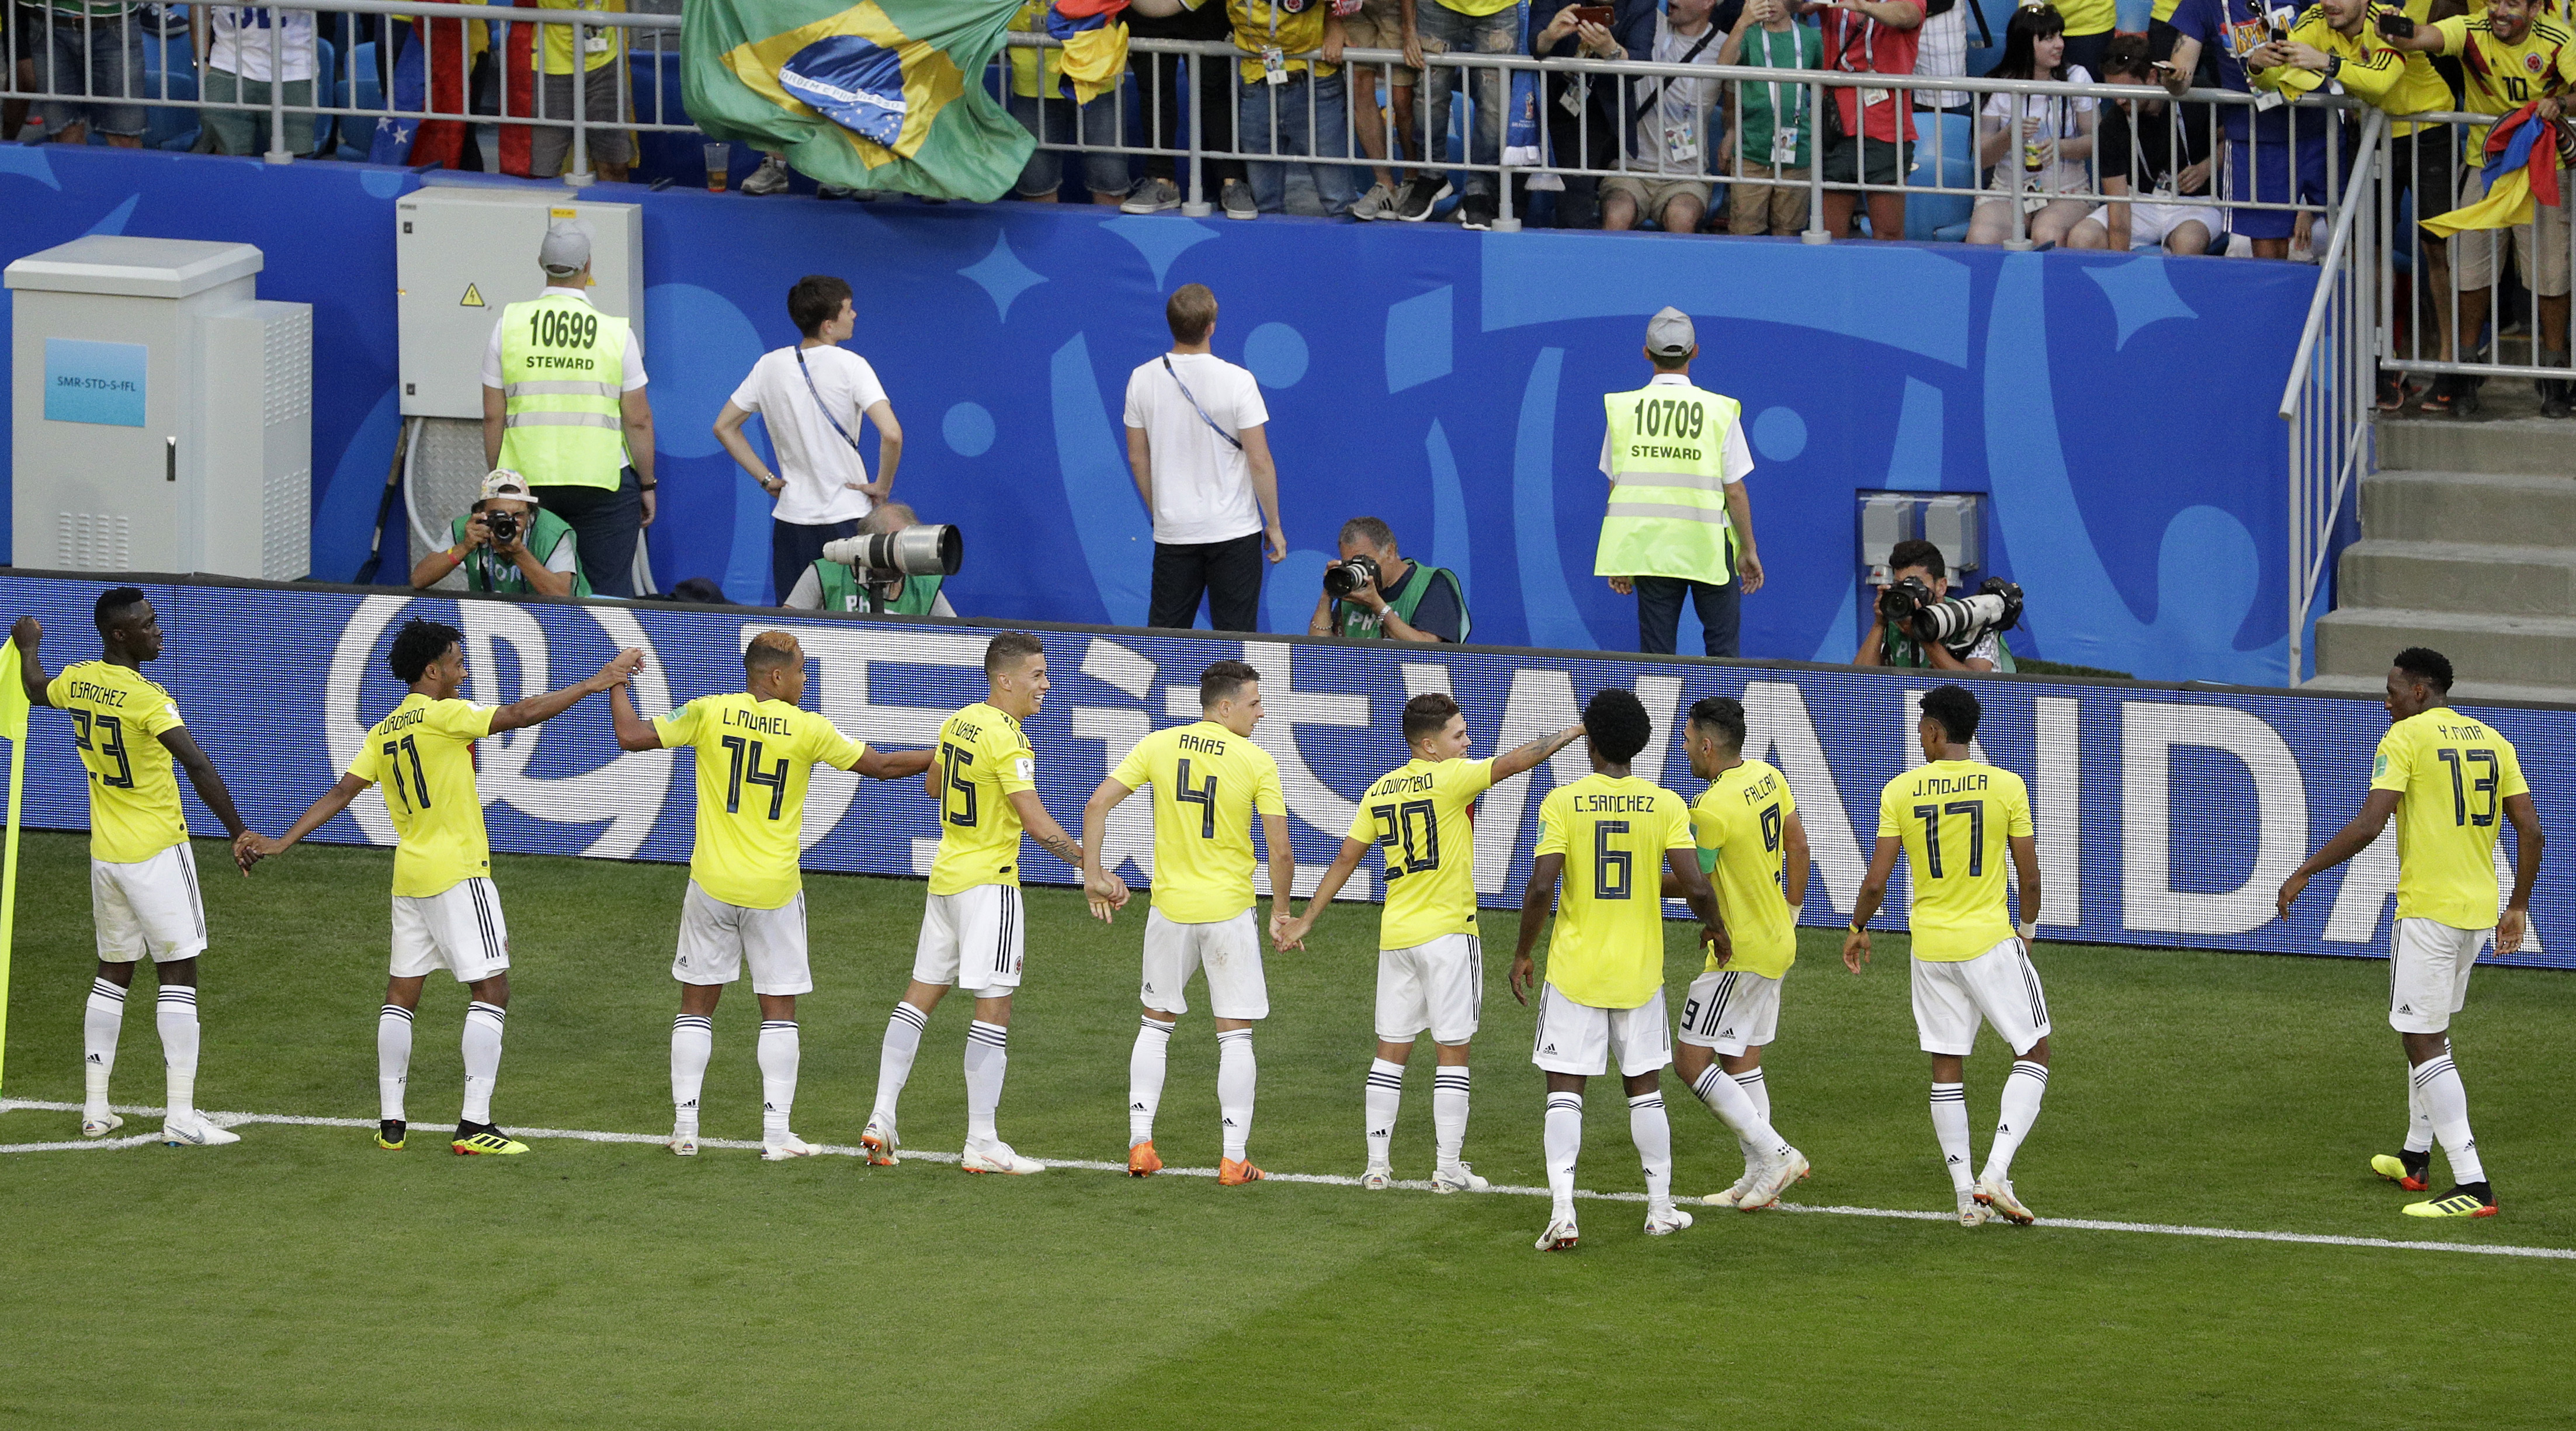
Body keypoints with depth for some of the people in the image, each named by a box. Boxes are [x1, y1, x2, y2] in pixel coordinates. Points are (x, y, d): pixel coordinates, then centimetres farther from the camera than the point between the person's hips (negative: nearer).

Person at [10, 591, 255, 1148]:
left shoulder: (77, 680, 1)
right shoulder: (145, 698, -21)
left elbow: (37, 691, 26)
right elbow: (199, 768, -29)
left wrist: (29, 646, 47)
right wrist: (239, 833, -24)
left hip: (105, 852, 7)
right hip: (157, 851, -7)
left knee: (113, 973, 17)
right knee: (178, 975, -3)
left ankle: (95, 1108, 19)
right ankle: (181, 1116, -7)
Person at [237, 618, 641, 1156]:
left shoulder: (383, 733, 10)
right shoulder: (443, 715, -11)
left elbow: (341, 792, 6)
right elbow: (521, 715, -17)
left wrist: (280, 843, 9)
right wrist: (597, 684, -12)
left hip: (409, 875, 8)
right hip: (458, 872, -8)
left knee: (402, 993, 12)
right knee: (492, 989, -5)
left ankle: (391, 1122, 13)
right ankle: (475, 1124, -11)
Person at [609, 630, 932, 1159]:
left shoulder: (709, 713, -4)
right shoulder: (807, 729, -7)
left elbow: (632, 736, -3)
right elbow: (881, 766, 0)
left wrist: (617, 687, 15)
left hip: (713, 883, 1)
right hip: (774, 888, -1)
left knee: (698, 1002, 11)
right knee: (779, 1010, 7)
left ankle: (685, 1127, 7)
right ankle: (777, 1132, 3)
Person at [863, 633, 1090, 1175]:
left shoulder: (958, 723, 7)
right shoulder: (1009, 742, -18)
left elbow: (933, 785, 24)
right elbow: (1037, 823, -23)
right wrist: (1092, 868, -21)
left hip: (945, 877, 9)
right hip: (989, 884, -9)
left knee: (921, 993, 13)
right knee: (994, 1006, -6)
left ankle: (882, 1120, 12)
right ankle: (982, 1145, -8)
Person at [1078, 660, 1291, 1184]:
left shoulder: (1158, 746, 0)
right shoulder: (1258, 762, -9)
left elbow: (1098, 804, -2)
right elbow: (1281, 851, -10)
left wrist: (1093, 876, 5)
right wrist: (1280, 911, 5)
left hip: (1170, 906, 3)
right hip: (1230, 913, -3)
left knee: (1156, 1024, 18)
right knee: (1235, 1037, 5)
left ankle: (1140, 1144, 13)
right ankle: (1234, 1160, 4)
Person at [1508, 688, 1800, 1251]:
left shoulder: (1562, 802, -9)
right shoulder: (1666, 804, -4)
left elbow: (1540, 887, -15)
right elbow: (1696, 885, -11)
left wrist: (1522, 954, -1)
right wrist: (1715, 927, 11)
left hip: (1574, 970, -2)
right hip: (1639, 971, 2)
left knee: (1564, 1092, 1)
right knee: (1644, 1088, 15)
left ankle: (1562, 1208, -13)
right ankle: (1661, 1208, 21)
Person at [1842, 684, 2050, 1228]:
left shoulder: (1900, 791, -3)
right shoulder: (2006, 786, -7)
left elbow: (1876, 881, -3)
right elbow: (2030, 877, -3)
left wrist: (1858, 928, 16)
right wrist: (2027, 928, 16)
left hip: (1931, 948, 2)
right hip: (1991, 939, -2)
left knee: (1947, 1069, 11)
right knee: (2033, 1054, 9)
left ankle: (1966, 1197, 12)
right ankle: (1996, 1174, -7)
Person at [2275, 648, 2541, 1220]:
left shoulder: (2406, 738, -9)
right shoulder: (2492, 742, 11)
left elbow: (2369, 824, -17)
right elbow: (2530, 830, 8)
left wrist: (2305, 872, -8)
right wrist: (2518, 906, 18)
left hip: (2428, 909, -8)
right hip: (2480, 910, 8)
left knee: (2424, 1043, -6)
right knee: (2432, 1032, 24)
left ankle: (2473, 1186, -15)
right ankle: (2416, 1160, 36)